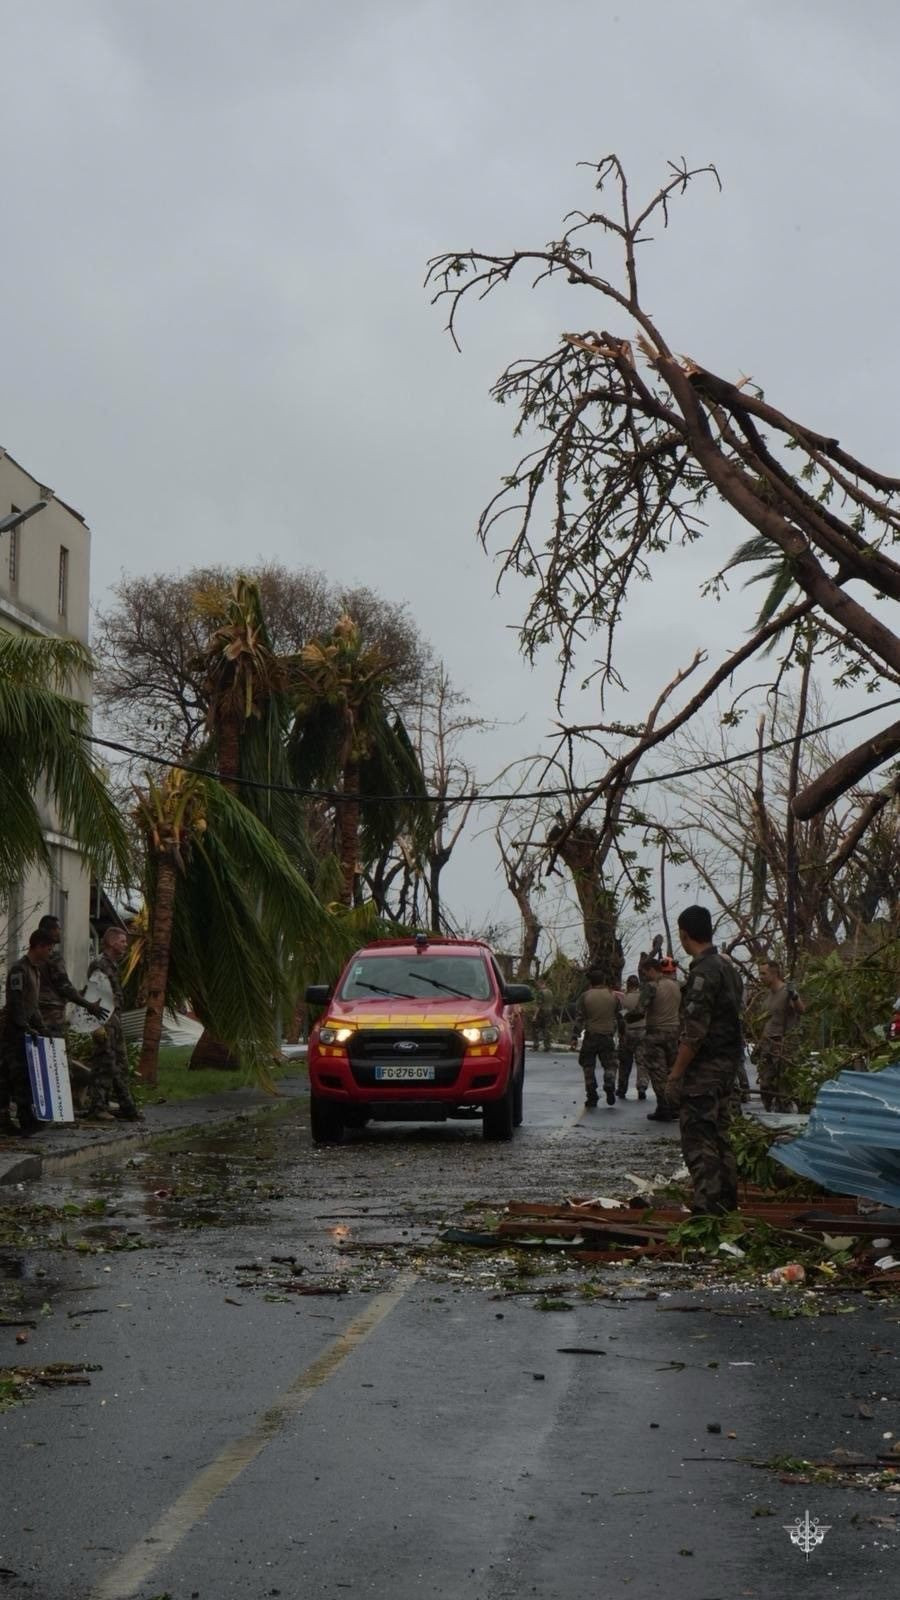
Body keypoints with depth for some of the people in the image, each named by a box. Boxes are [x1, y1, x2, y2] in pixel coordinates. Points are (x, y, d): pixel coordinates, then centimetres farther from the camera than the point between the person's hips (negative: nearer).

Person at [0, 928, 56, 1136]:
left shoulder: (35, 970, 18)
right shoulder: (19, 969, -12)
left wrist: (42, 1028, 17)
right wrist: (25, 1027, -22)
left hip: (25, 1030, 9)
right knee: (22, 1075, -12)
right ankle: (27, 1121, -15)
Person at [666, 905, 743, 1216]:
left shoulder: (703, 973, -18)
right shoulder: (728, 968, 13)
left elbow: (694, 1031, -22)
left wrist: (676, 1073, -16)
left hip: (704, 1068, -9)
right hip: (728, 1062, 9)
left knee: (697, 1137, -7)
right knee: (718, 1133, 16)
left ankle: (707, 1208, -11)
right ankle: (726, 1199, 22)